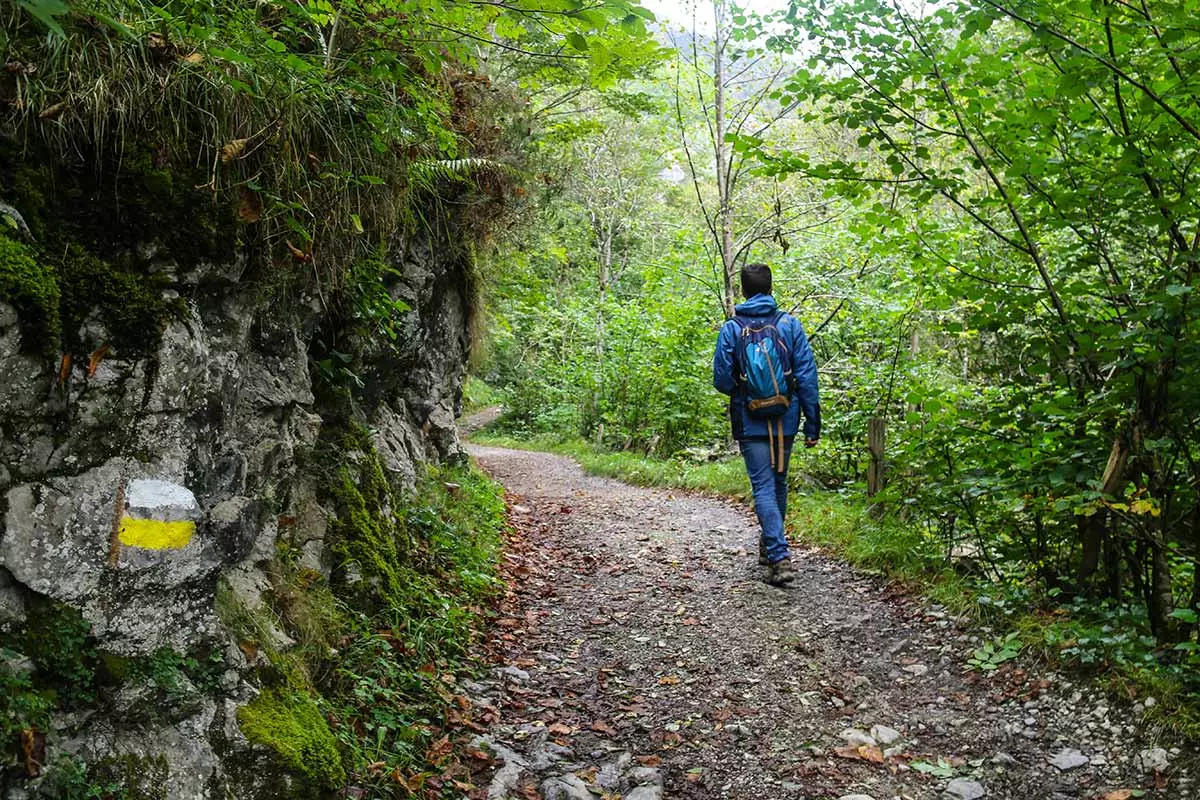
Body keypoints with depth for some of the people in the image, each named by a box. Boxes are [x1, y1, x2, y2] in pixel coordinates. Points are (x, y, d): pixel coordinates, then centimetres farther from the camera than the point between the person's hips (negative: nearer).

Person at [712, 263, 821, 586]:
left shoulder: (731, 328, -5)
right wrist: (813, 424, 1)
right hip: (786, 420, 2)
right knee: (778, 482, 19)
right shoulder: (790, 324, -1)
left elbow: (722, 380, -6)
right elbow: (807, 376, -4)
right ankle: (769, 547, 34)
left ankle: (779, 559, -14)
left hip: (750, 422, -2)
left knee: (764, 488, -1)